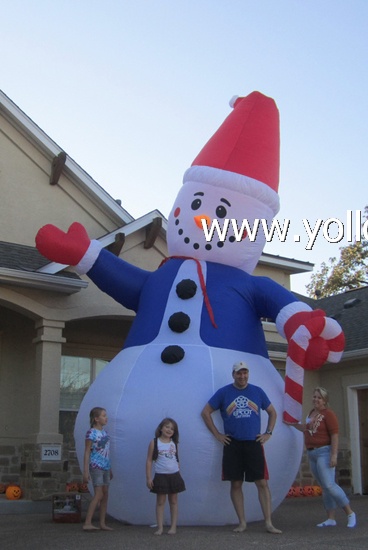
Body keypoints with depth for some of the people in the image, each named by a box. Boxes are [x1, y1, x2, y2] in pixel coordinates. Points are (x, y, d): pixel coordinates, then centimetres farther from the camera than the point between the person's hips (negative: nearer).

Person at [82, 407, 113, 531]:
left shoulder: (104, 432, 12)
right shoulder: (91, 433, -10)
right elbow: (87, 453, -11)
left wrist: (110, 469, 20)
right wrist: (85, 471, -15)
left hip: (105, 467, 8)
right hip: (96, 467, -8)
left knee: (105, 495, 8)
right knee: (98, 495, -12)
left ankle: (102, 523, 14)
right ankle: (87, 523, -10)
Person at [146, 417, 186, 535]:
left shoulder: (174, 444, 6)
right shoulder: (154, 443, -3)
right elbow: (149, 460, -2)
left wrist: (178, 474, 12)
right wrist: (148, 478, -6)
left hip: (174, 476, 3)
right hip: (160, 476, -3)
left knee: (173, 501, 9)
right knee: (160, 502, 4)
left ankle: (173, 527, 15)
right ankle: (160, 527, 9)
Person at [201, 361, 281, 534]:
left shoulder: (257, 391, 7)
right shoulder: (223, 392, 2)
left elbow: (272, 412, 18)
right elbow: (206, 412, 6)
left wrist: (268, 433, 7)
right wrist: (217, 434, 1)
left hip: (254, 443, 0)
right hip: (233, 444, 0)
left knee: (262, 483, -3)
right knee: (236, 484, 3)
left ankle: (268, 523, 1)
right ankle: (242, 522, 13)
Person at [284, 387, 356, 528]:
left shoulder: (328, 414, -9)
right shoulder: (312, 413, 15)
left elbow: (335, 435, -15)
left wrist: (334, 455, -20)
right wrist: (293, 424, 32)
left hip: (324, 452, -8)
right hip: (311, 453, 8)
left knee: (328, 485, -15)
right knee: (325, 487, 8)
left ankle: (350, 513, -3)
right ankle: (331, 519, 10)